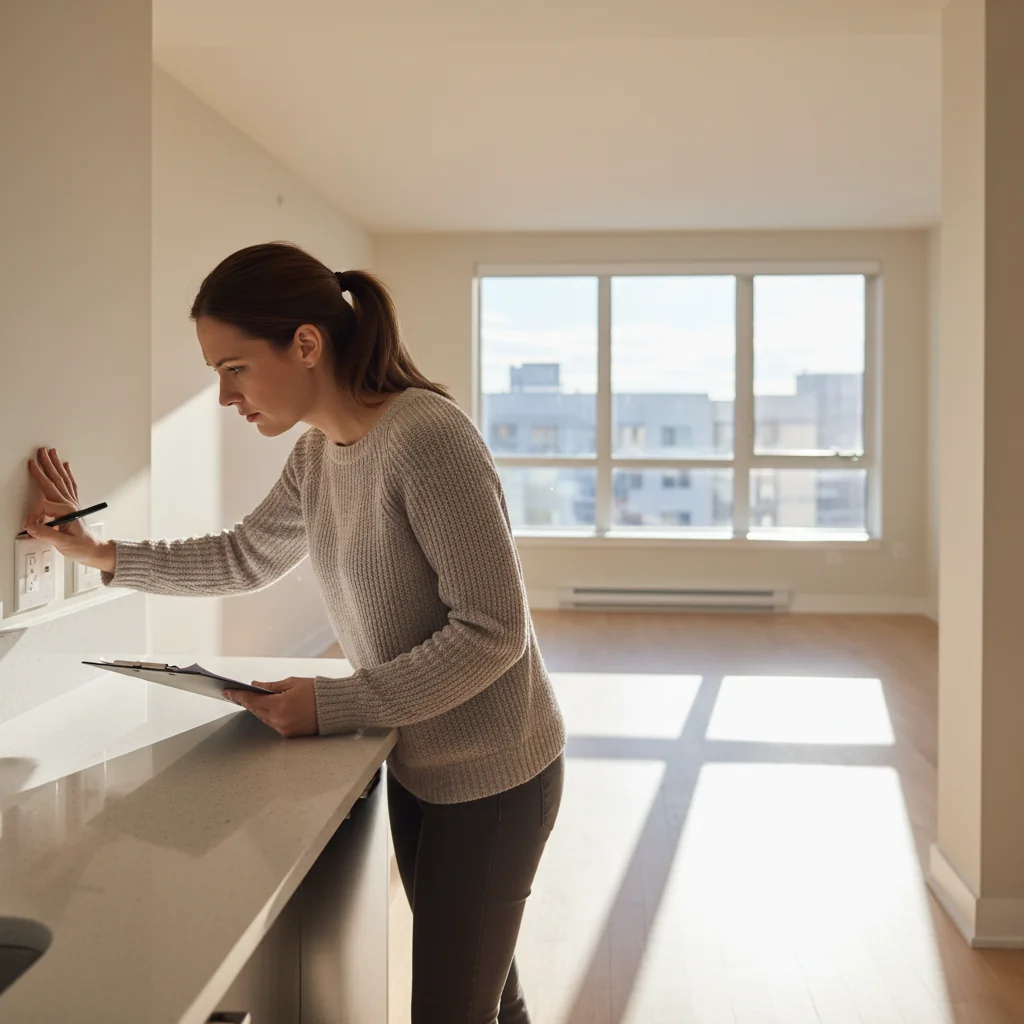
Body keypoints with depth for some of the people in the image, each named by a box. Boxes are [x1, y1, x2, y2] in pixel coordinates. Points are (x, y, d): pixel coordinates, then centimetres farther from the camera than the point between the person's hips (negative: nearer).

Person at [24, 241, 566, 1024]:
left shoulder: (427, 436, -25)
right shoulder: (316, 454, 1)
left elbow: (492, 630, -25)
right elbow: (245, 559, 18)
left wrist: (335, 707, -24)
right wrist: (106, 557, 13)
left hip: (492, 775, -7)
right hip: (416, 766, 7)